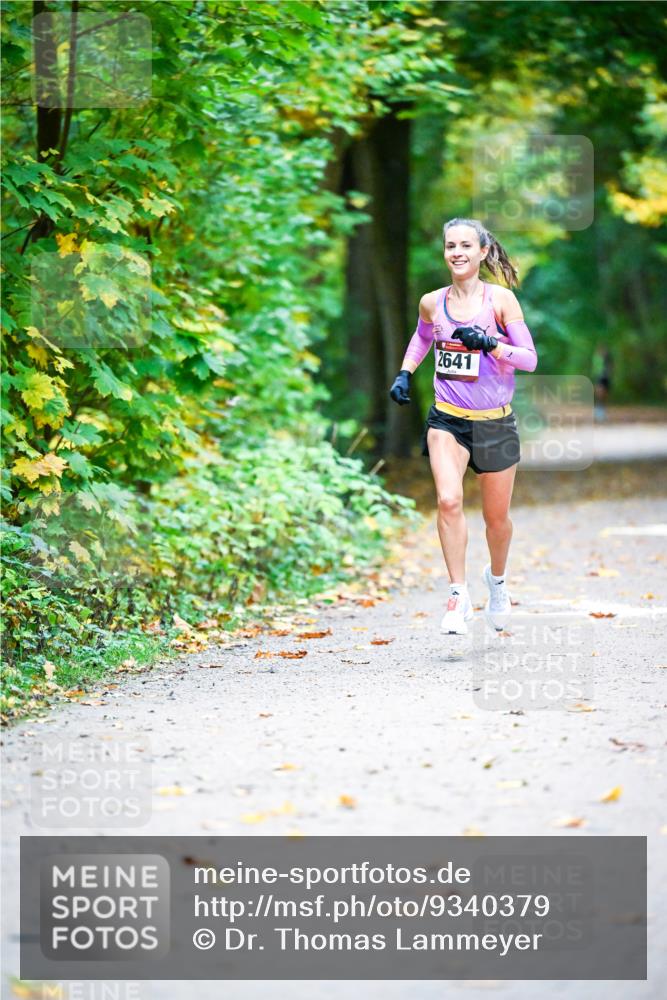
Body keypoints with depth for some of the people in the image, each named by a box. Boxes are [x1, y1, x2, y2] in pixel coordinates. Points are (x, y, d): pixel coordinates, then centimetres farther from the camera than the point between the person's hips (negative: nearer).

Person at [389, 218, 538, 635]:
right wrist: (405, 373, 9)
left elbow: (530, 359, -9)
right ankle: (459, 595, -17)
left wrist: (489, 344, -24)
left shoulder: (501, 299, -8)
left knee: (497, 516, 12)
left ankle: (497, 578, 41)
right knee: (449, 501, -22)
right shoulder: (432, 302, 1)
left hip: (495, 423, -1)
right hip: (447, 419, 1)